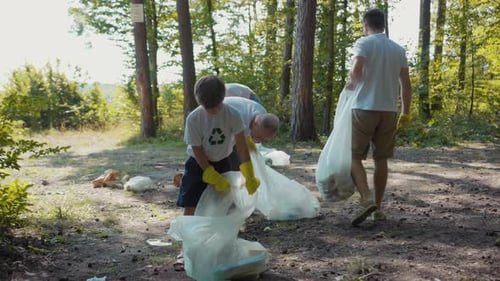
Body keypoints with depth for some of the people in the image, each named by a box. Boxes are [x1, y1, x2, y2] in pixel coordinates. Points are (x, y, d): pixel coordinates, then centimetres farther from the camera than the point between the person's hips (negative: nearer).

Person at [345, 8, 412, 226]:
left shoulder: (364, 43, -3)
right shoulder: (398, 49, 13)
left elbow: (356, 70, -19)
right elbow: (406, 85, 10)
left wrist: (351, 84, 3)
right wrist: (406, 113, 17)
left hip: (365, 108, -5)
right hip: (389, 110, 5)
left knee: (354, 157, 2)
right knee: (381, 159, 11)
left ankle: (366, 199, -17)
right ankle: (378, 208, 17)